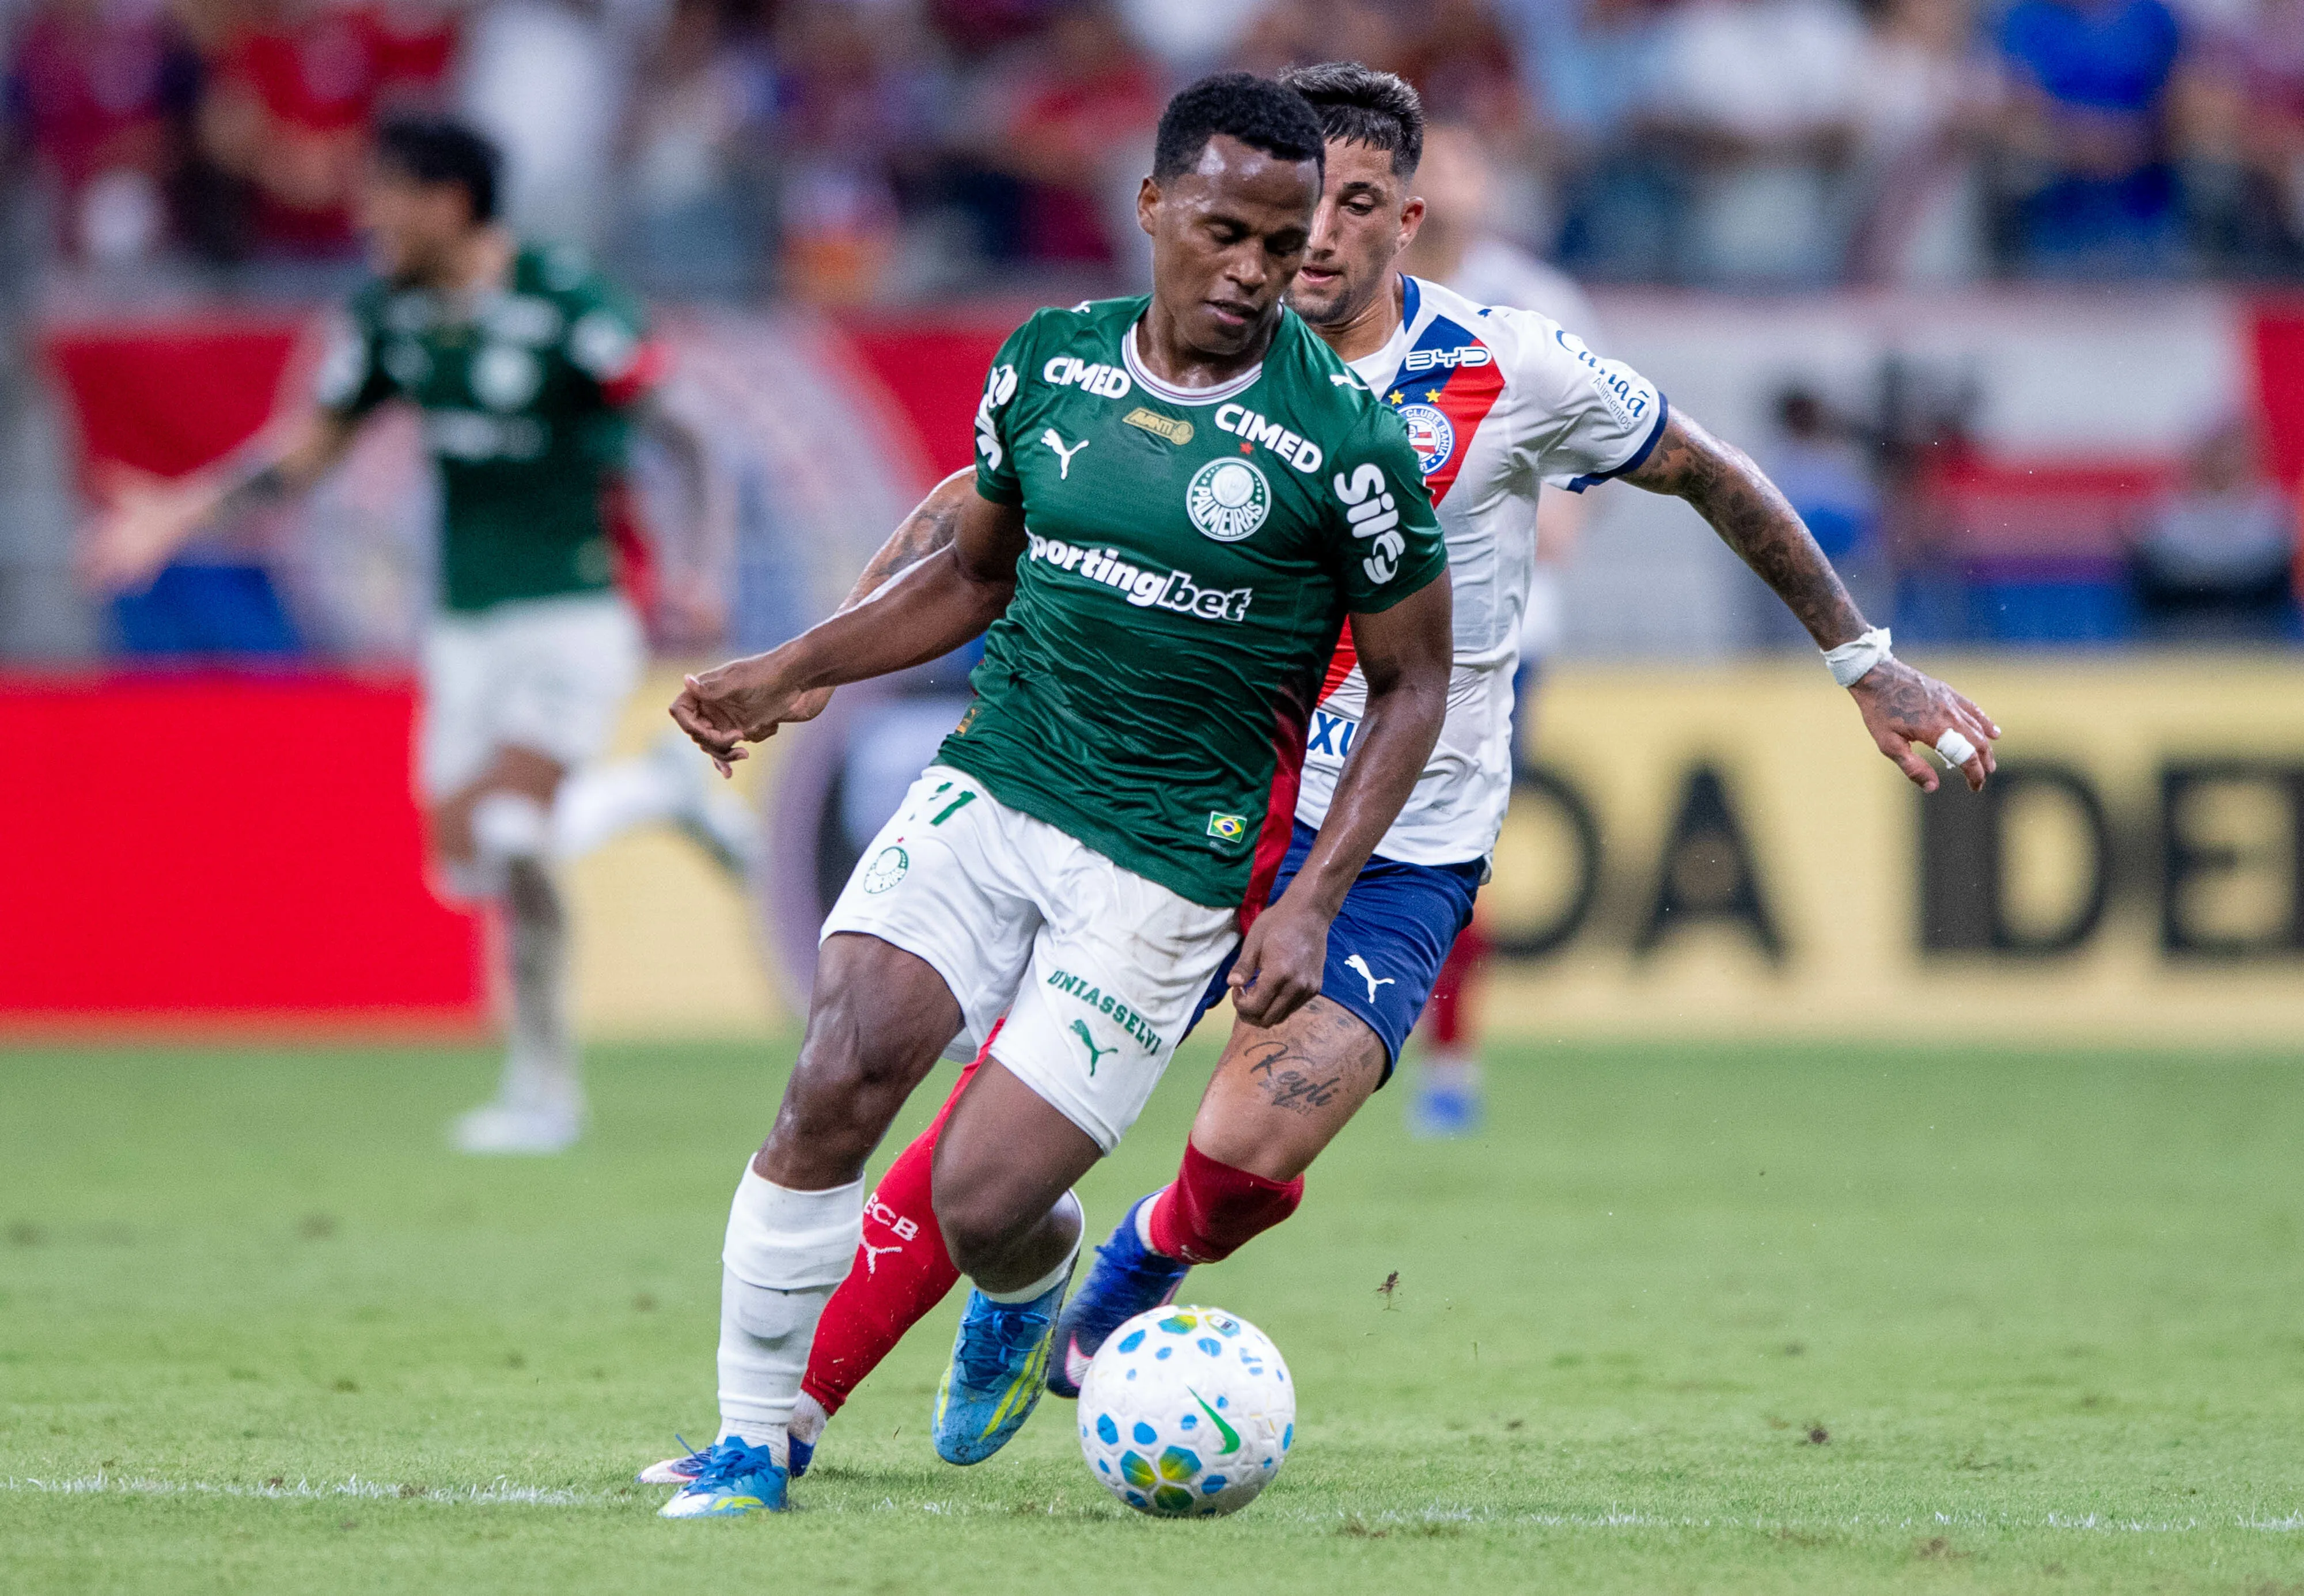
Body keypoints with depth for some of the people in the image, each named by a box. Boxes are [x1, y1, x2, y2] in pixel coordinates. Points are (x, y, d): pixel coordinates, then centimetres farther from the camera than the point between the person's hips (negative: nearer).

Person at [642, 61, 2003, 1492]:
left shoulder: (1513, 373, -9)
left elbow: (1710, 476, 5)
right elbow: (990, 499, 3)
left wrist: (1867, 664, 8)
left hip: (1402, 854, -2)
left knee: (1248, 1148, -22)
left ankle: (1140, 1274, 14)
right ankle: (791, 1413, -1)